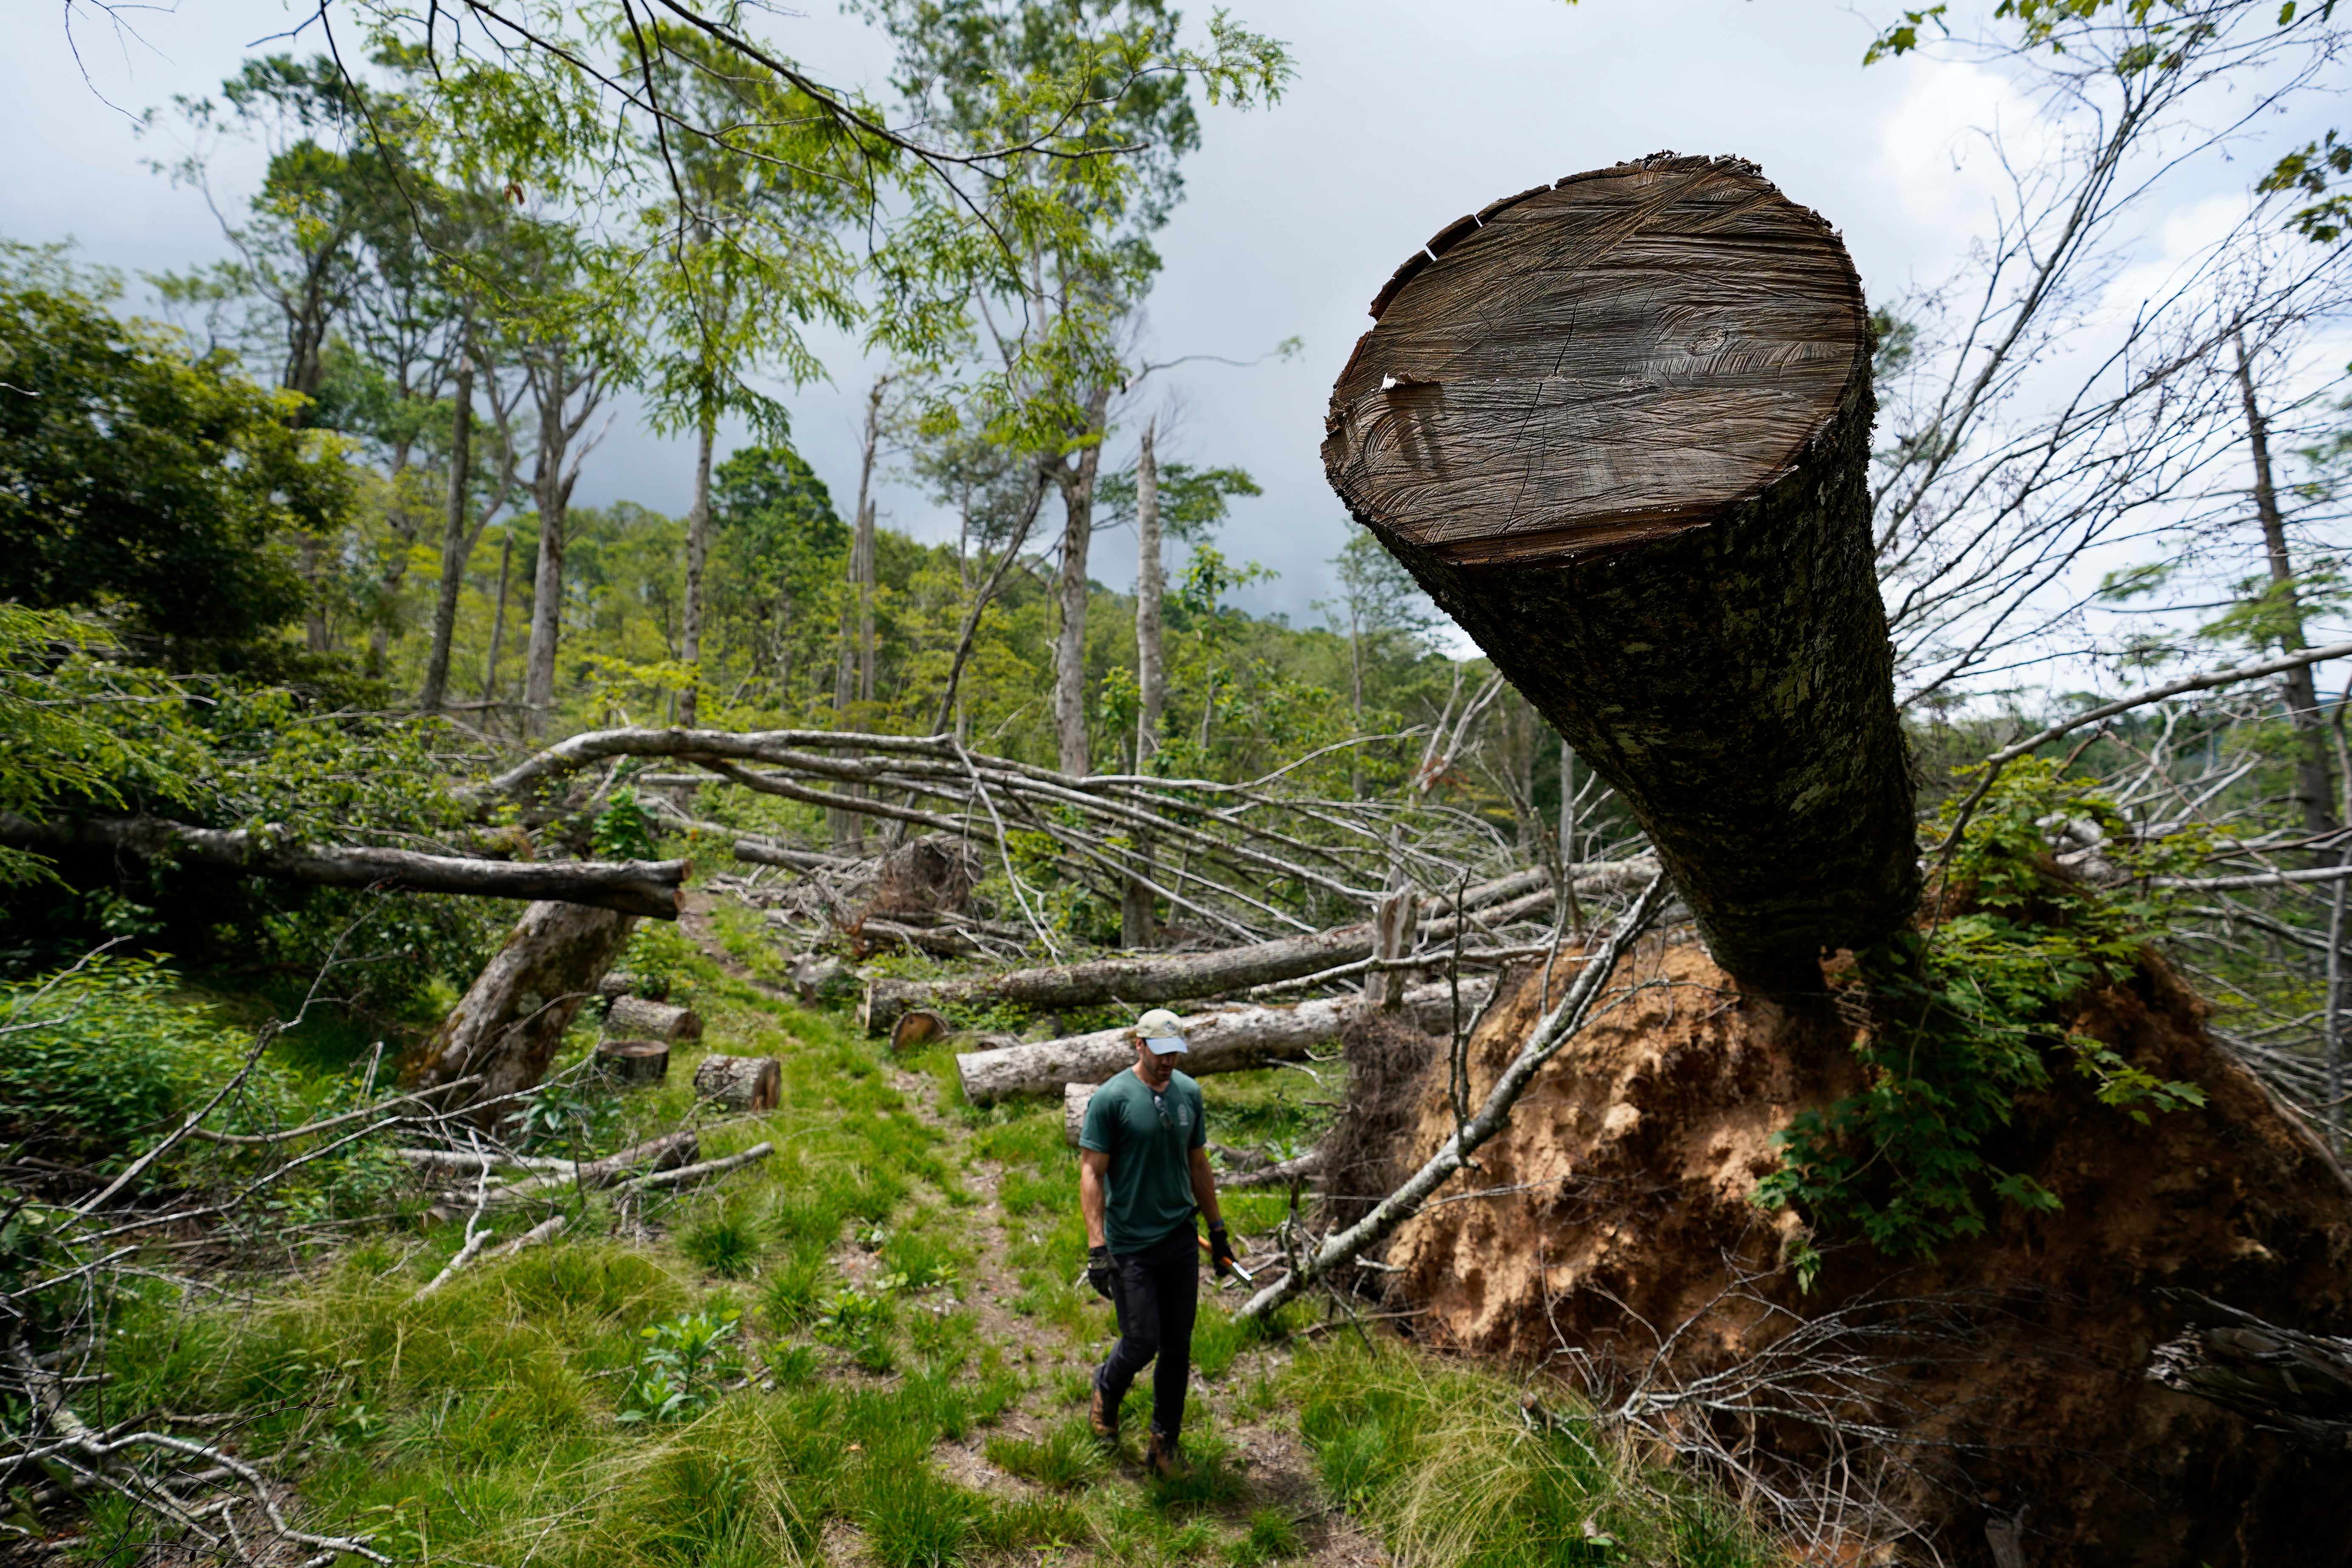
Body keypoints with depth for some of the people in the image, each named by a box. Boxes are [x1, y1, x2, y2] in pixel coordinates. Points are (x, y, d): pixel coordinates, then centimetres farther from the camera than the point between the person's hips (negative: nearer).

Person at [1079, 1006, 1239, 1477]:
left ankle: (1165, 1444, 26)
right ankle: (1107, 1388, 32)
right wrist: (1097, 1248, -18)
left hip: (1182, 1240, 5)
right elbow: (1091, 1175, -13)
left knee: (1178, 1346, 10)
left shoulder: (1189, 1093, 4)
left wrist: (1217, 1228, 17)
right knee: (1142, 1342, -1)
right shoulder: (1111, 1098, -14)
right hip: (1130, 1246, -5)